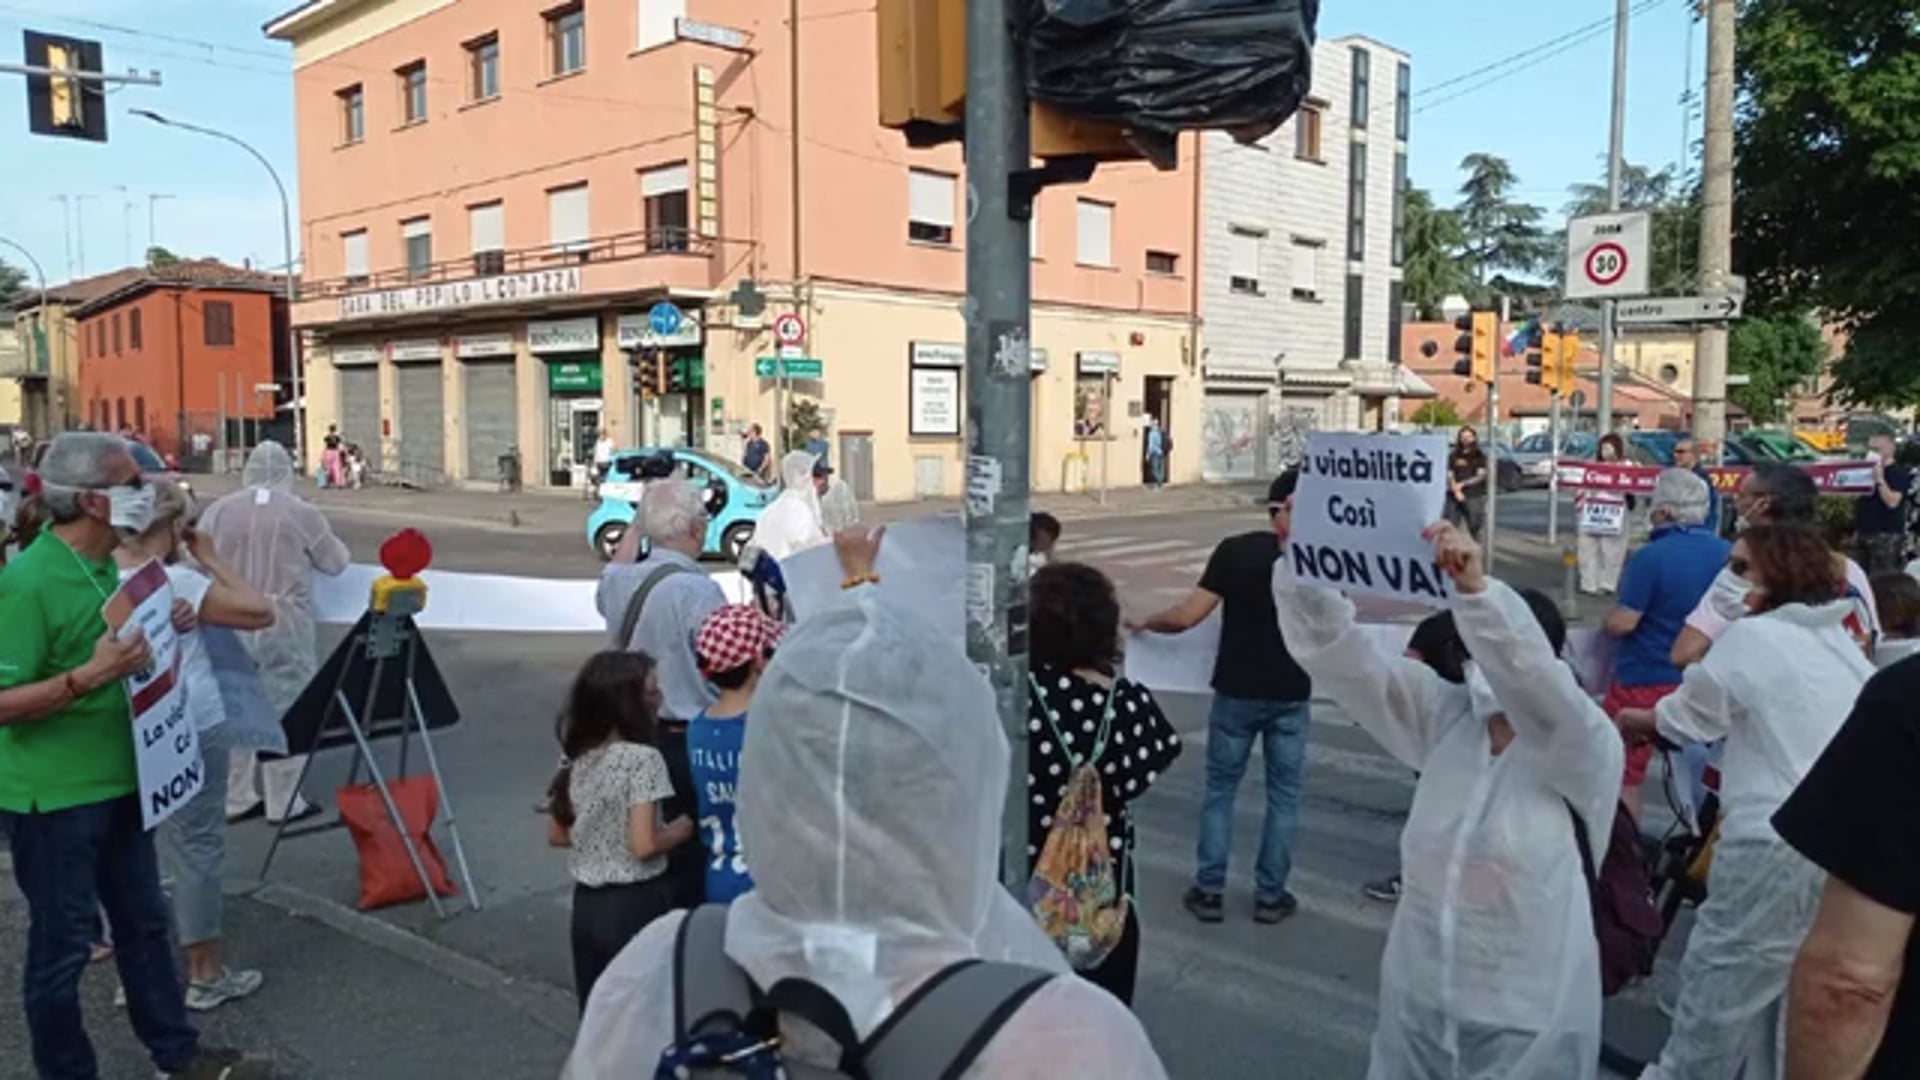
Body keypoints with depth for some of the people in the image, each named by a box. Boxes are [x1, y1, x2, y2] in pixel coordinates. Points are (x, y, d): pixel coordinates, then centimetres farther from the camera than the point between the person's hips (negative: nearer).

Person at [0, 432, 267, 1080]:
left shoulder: (103, 565, 6)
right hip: (54, 798, -9)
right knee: (63, 943, 7)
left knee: (143, 921, 18)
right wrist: (91, 674, -32)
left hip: (118, 782, 9)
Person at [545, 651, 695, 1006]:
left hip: (587, 905, 7)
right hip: (636, 905, -7)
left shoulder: (578, 758, 4)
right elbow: (644, 845, -21)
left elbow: (557, 834, 13)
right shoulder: (642, 758, -18)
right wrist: (680, 830, -4)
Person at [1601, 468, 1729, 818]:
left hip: (1646, 681, -6)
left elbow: (1622, 623, -20)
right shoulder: (1729, 554, -1)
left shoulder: (1651, 556, -20)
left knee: (1624, 776, 6)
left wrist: (1605, 621, 1)